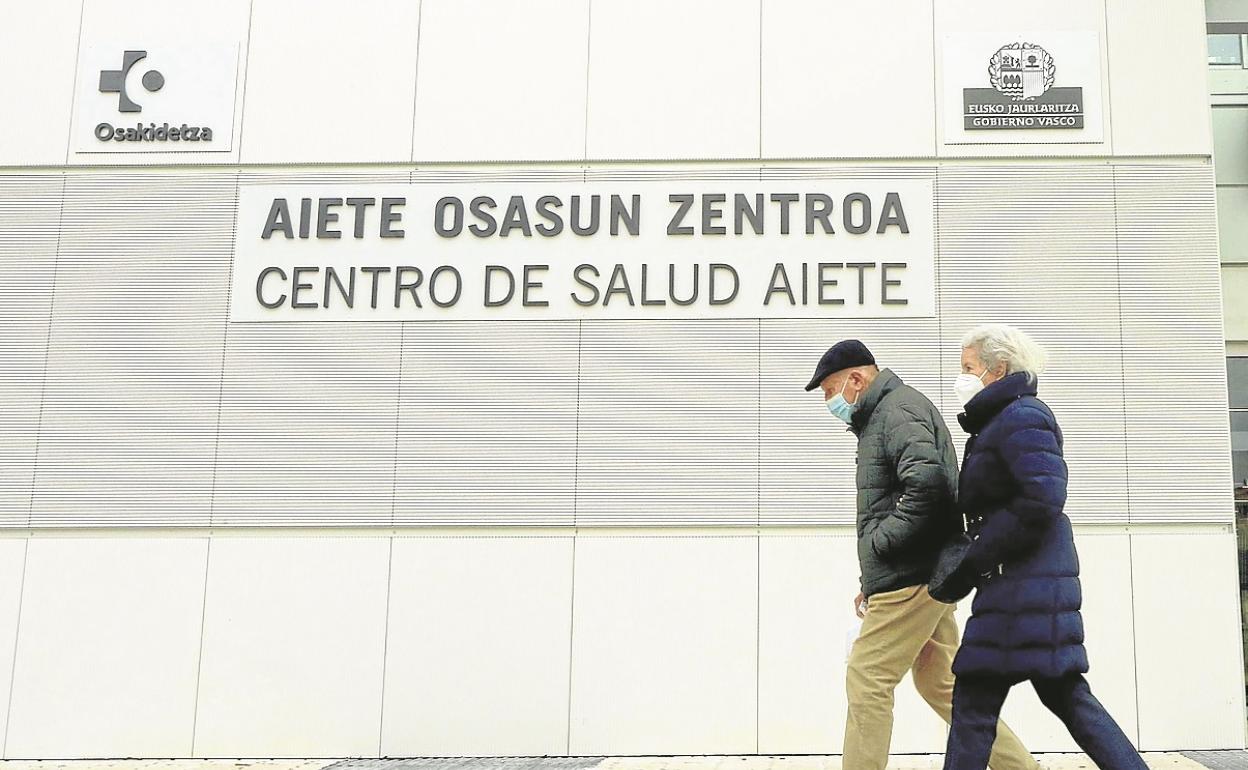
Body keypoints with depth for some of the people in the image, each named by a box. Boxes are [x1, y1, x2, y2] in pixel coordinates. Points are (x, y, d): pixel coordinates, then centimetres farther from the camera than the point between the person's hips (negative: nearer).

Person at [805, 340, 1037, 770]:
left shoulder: (899, 408, -9)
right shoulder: (880, 417, 23)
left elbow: (927, 481, -26)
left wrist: (880, 542, -18)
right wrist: (873, 584, 19)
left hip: (911, 578, -10)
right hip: (925, 577, 10)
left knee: (867, 681, -6)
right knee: (939, 683, 14)